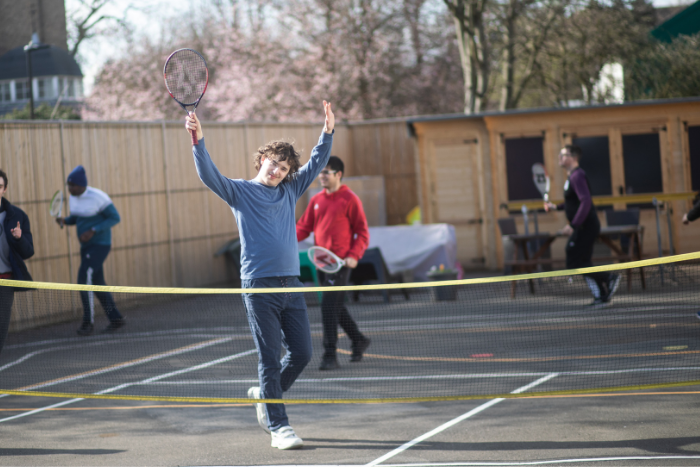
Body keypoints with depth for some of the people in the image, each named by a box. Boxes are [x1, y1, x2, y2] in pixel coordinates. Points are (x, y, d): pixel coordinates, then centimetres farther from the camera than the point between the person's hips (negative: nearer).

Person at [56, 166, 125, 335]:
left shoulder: (98, 197, -19)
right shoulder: (73, 198, 4)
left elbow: (115, 218, -16)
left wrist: (93, 231, -25)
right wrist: (64, 220, -5)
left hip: (100, 244, -9)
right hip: (86, 245, 9)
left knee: (84, 278, -19)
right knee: (97, 283, 11)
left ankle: (88, 322, -12)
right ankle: (116, 319, 24)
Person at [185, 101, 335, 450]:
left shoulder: (290, 191, 17)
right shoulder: (240, 191, 3)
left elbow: (316, 163, 20)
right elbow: (208, 174, -11)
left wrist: (328, 130, 9)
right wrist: (198, 140, -25)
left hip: (291, 284, 6)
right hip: (259, 286, -5)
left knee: (302, 353, 5)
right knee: (270, 359, -4)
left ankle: (265, 395, 29)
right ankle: (278, 427, 1)